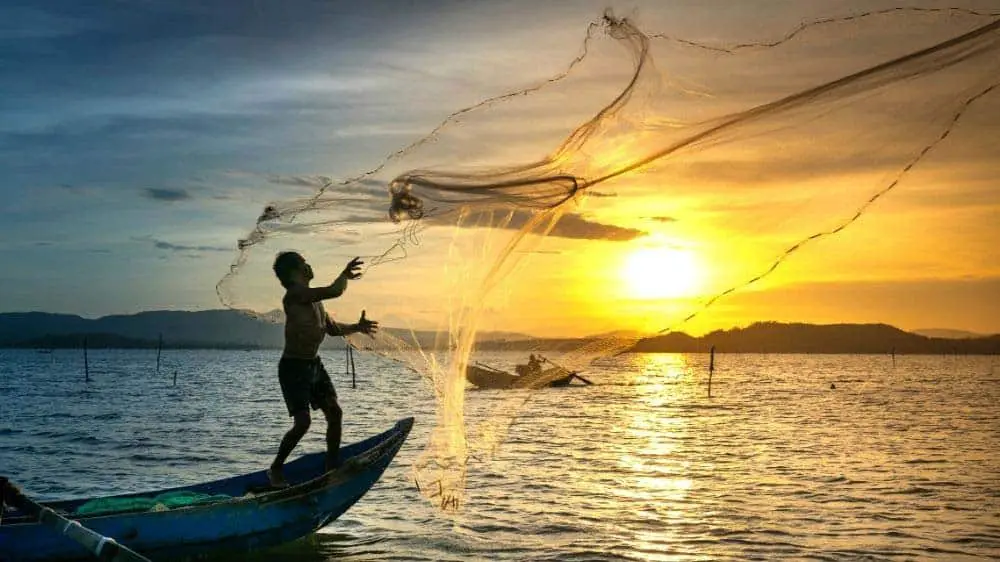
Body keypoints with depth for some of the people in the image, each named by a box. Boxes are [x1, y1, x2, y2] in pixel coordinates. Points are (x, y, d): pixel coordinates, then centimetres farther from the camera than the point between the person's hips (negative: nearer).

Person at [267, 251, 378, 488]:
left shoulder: (313, 298, 11)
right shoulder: (294, 294, -18)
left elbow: (332, 328, 24)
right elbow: (335, 291, -27)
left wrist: (356, 327, 13)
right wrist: (345, 275, -9)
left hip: (314, 365, 9)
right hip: (293, 367, -9)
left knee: (335, 413, 5)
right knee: (303, 422, -12)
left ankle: (332, 467, 16)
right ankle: (275, 469, 7)